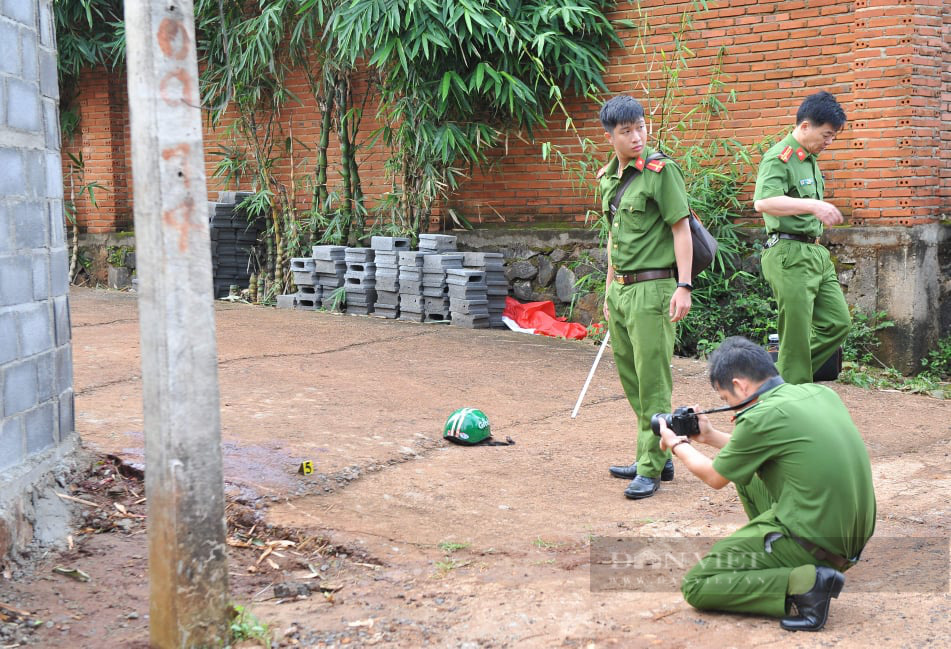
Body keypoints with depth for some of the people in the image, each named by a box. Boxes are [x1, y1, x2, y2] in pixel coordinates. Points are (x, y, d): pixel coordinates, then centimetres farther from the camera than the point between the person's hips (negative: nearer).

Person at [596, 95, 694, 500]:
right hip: (620, 288, 8)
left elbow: (681, 229, -11)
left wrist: (684, 286, -18)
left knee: (652, 380, -6)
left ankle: (651, 469, 0)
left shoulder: (661, 171, -9)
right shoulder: (608, 178, 13)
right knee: (632, 379, 13)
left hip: (652, 287, -8)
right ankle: (656, 456, 24)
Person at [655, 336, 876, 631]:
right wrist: (712, 436, 29)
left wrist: (678, 445, 20)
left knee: (696, 586, 1)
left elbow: (714, 478, 3)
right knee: (746, 474, 24)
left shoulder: (761, 417, -16)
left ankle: (803, 583, -12)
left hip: (812, 540, -9)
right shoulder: (820, 393, 7)